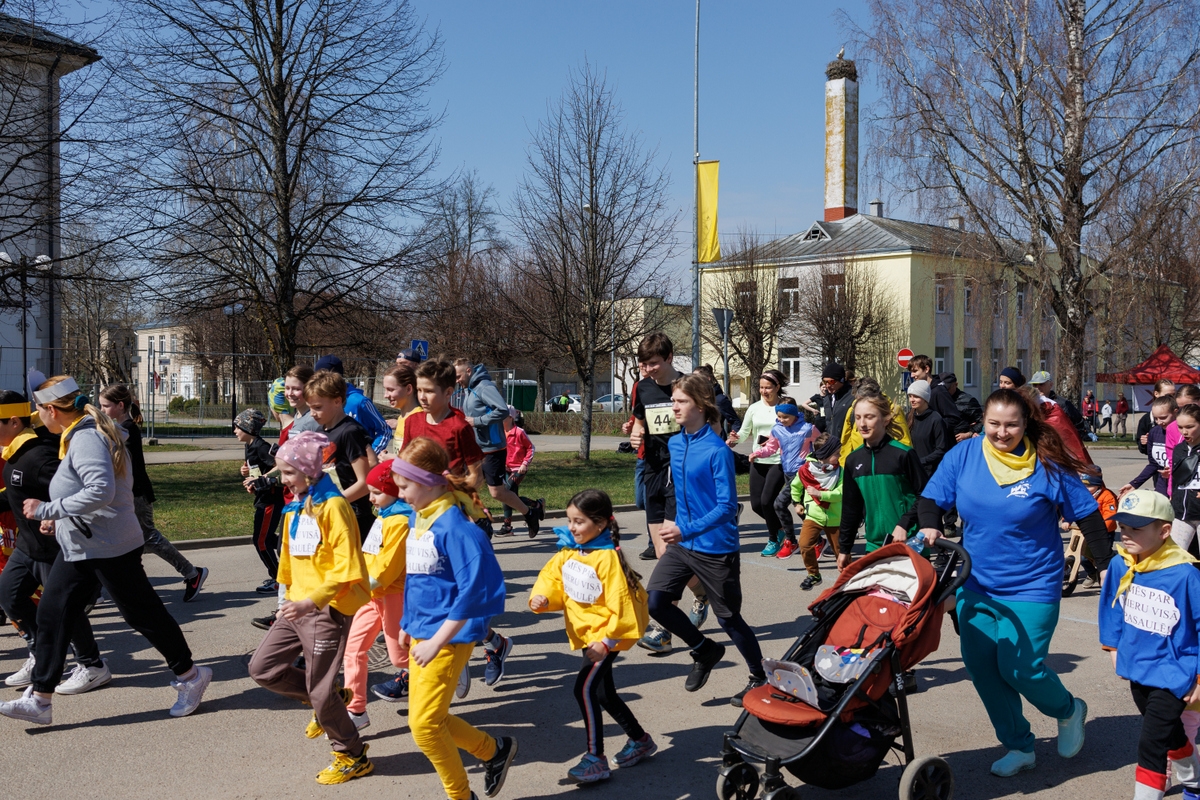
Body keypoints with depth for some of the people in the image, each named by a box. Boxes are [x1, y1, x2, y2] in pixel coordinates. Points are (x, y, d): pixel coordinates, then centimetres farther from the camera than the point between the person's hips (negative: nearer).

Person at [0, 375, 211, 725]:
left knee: (142, 614, 2)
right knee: (52, 614, 6)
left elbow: (101, 492, -32)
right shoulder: (79, 436, 11)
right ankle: (39, 699, 12)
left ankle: (190, 675, 18)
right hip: (79, 548, 10)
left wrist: (48, 509, -27)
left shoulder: (87, 439, -21)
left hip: (109, 548, -10)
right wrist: (61, 515, 17)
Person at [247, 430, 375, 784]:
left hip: (327, 609, -9)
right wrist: (290, 596, 20)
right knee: (262, 667, 6)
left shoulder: (333, 506, -15)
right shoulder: (294, 509, 11)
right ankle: (332, 700, 22)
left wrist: (312, 600, -28)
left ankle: (353, 757, 20)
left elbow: (345, 566, -21)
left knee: (320, 692, -1)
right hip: (298, 606, 9)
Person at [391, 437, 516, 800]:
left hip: (450, 635, -9)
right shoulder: (417, 519, 6)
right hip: (421, 633, 9)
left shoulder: (454, 526, -22)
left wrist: (437, 642, -23)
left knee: (424, 722, -7)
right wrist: (408, 625, 20)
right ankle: (495, 750, 34)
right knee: (424, 718, 14)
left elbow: (473, 590, -25)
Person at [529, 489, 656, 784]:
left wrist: (605, 640, -22)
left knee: (585, 688, -17)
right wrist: (540, 598, -18)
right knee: (603, 692, 18)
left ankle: (596, 759, -7)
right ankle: (640, 740, 37)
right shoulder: (567, 552, 0)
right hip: (585, 634, 9)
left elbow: (620, 605, -23)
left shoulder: (608, 558, -23)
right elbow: (551, 577, 4)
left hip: (607, 635, -9)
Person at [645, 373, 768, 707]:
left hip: (716, 548, -7)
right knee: (655, 600, -4)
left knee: (728, 616, 5)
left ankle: (760, 677, 28)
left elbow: (727, 506, -21)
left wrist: (686, 530, -30)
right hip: (681, 543, 7)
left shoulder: (717, 451, -18)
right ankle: (704, 651, 19)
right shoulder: (675, 444, 5)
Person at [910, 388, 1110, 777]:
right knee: (980, 665, 3)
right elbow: (931, 499, 1)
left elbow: (1087, 515, -4)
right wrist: (930, 527, -19)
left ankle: (1069, 710, 26)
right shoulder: (963, 455, -5)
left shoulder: (1047, 465, -12)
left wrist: (1106, 566, -3)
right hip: (977, 582, 4)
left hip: (1032, 587, -4)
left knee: (1020, 668, -8)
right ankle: (1018, 746, 22)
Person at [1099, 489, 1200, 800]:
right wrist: (1114, 649, 13)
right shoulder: (1120, 566, -9)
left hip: (1172, 674, -7)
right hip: (1137, 668, 7)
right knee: (1170, 733, 27)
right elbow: (1112, 608, 9)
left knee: (1151, 744, -10)